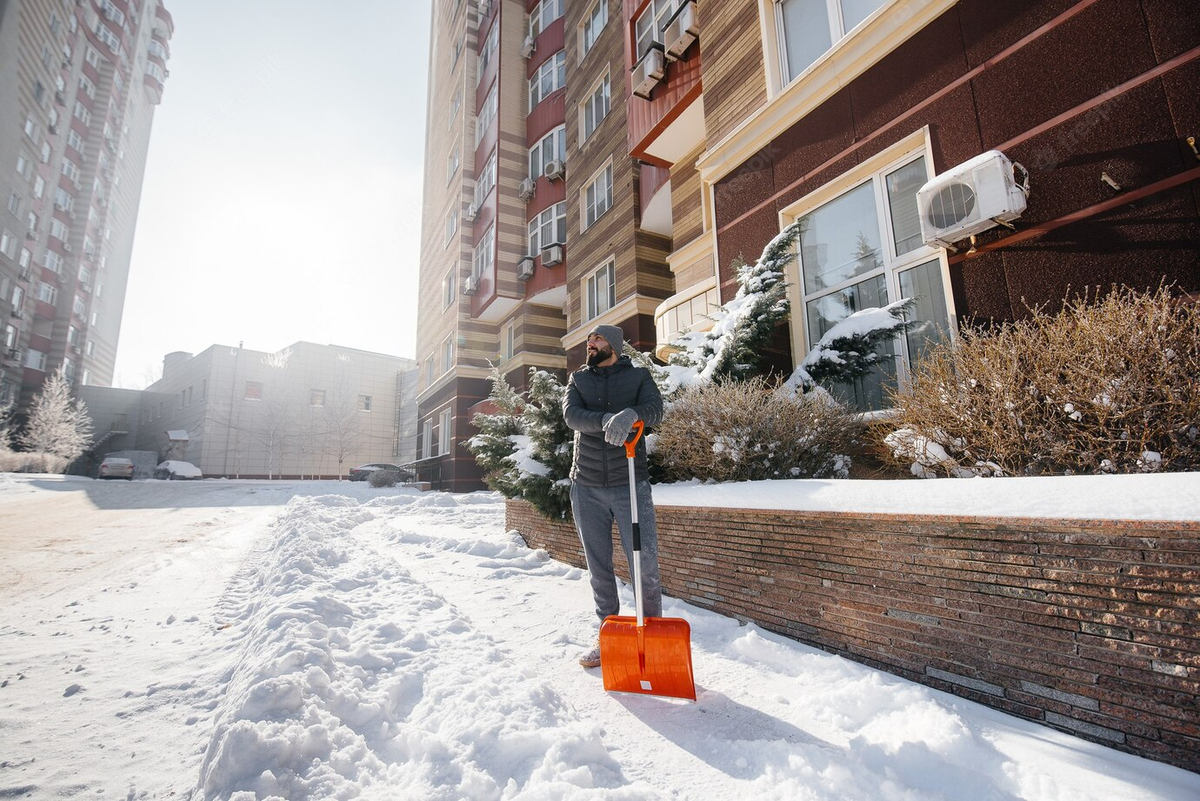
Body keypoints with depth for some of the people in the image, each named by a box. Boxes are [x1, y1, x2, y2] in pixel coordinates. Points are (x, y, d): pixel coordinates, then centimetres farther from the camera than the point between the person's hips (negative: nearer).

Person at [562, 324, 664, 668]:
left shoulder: (639, 376, 5)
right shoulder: (578, 379, 11)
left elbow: (655, 409, -13)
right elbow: (571, 414, -8)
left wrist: (631, 414, -37)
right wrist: (607, 420, -28)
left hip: (631, 485, -2)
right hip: (587, 488, 3)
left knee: (645, 565, -4)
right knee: (598, 568, 11)